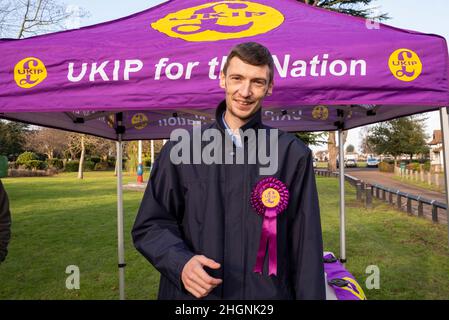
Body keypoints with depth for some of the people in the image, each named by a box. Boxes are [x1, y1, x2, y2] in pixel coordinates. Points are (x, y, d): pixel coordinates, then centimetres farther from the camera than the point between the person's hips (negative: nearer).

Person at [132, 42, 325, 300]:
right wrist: (180, 261, -17)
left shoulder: (293, 154, -3)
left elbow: (306, 246, -3)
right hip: (189, 293, 1)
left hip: (266, 293, 0)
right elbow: (150, 225, 1)